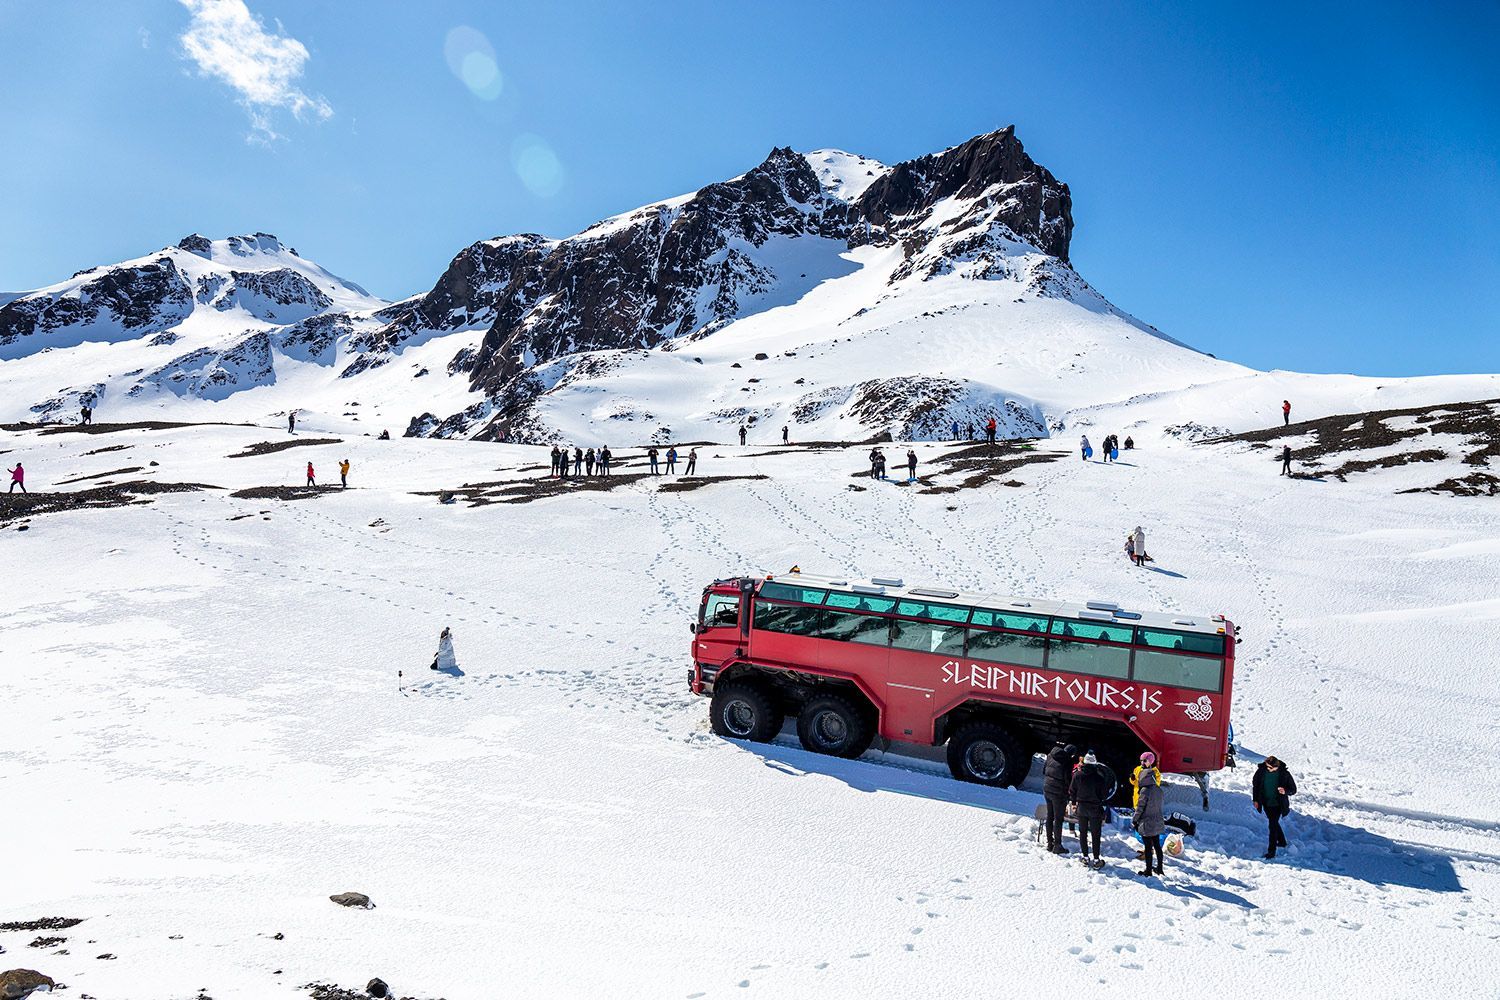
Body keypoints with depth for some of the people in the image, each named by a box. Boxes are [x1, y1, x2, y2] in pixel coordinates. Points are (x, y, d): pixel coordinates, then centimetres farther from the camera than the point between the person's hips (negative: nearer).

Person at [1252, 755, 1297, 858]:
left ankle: (1271, 851, 0)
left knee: (1272, 826, -8)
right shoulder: (1261, 771, -10)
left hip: (1278, 804, -4)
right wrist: (1255, 799, 4)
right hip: (1266, 803, 4)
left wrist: (1285, 791, -29)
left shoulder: (1284, 774, -16)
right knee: (1274, 823, 21)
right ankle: (1282, 841, 44)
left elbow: (1293, 789, -7)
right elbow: (1255, 784, 5)